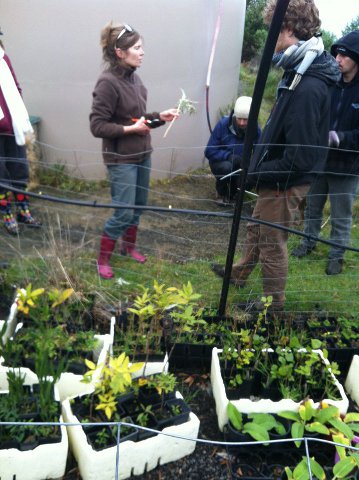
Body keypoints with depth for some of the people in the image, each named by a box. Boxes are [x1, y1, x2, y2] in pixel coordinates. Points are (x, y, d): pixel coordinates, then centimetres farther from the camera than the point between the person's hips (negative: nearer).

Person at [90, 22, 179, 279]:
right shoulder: (108, 82, -18)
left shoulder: (134, 77, 5)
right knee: (123, 212, -2)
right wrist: (130, 129, -21)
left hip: (142, 154, 8)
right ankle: (103, 259, 18)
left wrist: (160, 116, 2)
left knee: (138, 206, 17)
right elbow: (97, 126, -18)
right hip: (121, 159, -8)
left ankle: (129, 246, 38)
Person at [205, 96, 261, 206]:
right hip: (221, 163, -2)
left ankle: (232, 191, 11)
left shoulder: (256, 131, -14)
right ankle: (222, 193, -3)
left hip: (242, 168, 2)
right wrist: (229, 156, -32)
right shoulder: (223, 124, -21)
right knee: (226, 167, -35)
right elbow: (209, 152, -17)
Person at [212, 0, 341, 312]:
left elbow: (299, 157, -29)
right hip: (279, 178, 9)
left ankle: (274, 303, 29)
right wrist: (258, 167, 7)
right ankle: (240, 274, 49)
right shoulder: (301, 72, 3)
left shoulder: (308, 87, -28)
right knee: (257, 229, 26)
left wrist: (257, 172, -18)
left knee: (272, 242, 8)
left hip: (285, 183, -9)